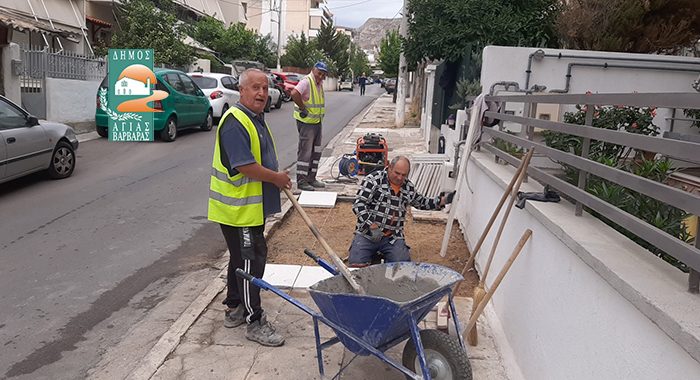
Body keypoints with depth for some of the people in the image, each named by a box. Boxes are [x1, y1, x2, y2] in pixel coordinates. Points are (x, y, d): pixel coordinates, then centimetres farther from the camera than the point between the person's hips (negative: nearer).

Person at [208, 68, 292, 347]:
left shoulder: (257, 118, 13)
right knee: (250, 261, -3)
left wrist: (279, 178, 10)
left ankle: (234, 309, 34)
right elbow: (245, 165, -27)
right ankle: (254, 322, 7)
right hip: (238, 208, -10)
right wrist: (277, 178, -14)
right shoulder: (234, 122, -20)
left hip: (252, 206, 10)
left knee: (242, 258, 19)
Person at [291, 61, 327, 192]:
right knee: (305, 152, -5)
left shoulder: (320, 83, 13)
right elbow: (294, 94, -34)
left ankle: (311, 178, 24)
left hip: (317, 122, 9)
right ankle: (301, 181, 2)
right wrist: (303, 109, -23)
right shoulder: (306, 81, -16)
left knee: (316, 152, 14)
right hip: (306, 122, -9)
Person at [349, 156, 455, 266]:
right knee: (357, 264, -19)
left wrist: (441, 201, 15)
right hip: (367, 233, -3)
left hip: (393, 237, 4)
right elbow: (358, 204, -14)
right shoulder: (374, 180, -7)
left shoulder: (408, 187, 10)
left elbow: (421, 203, 28)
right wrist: (372, 225, -23)